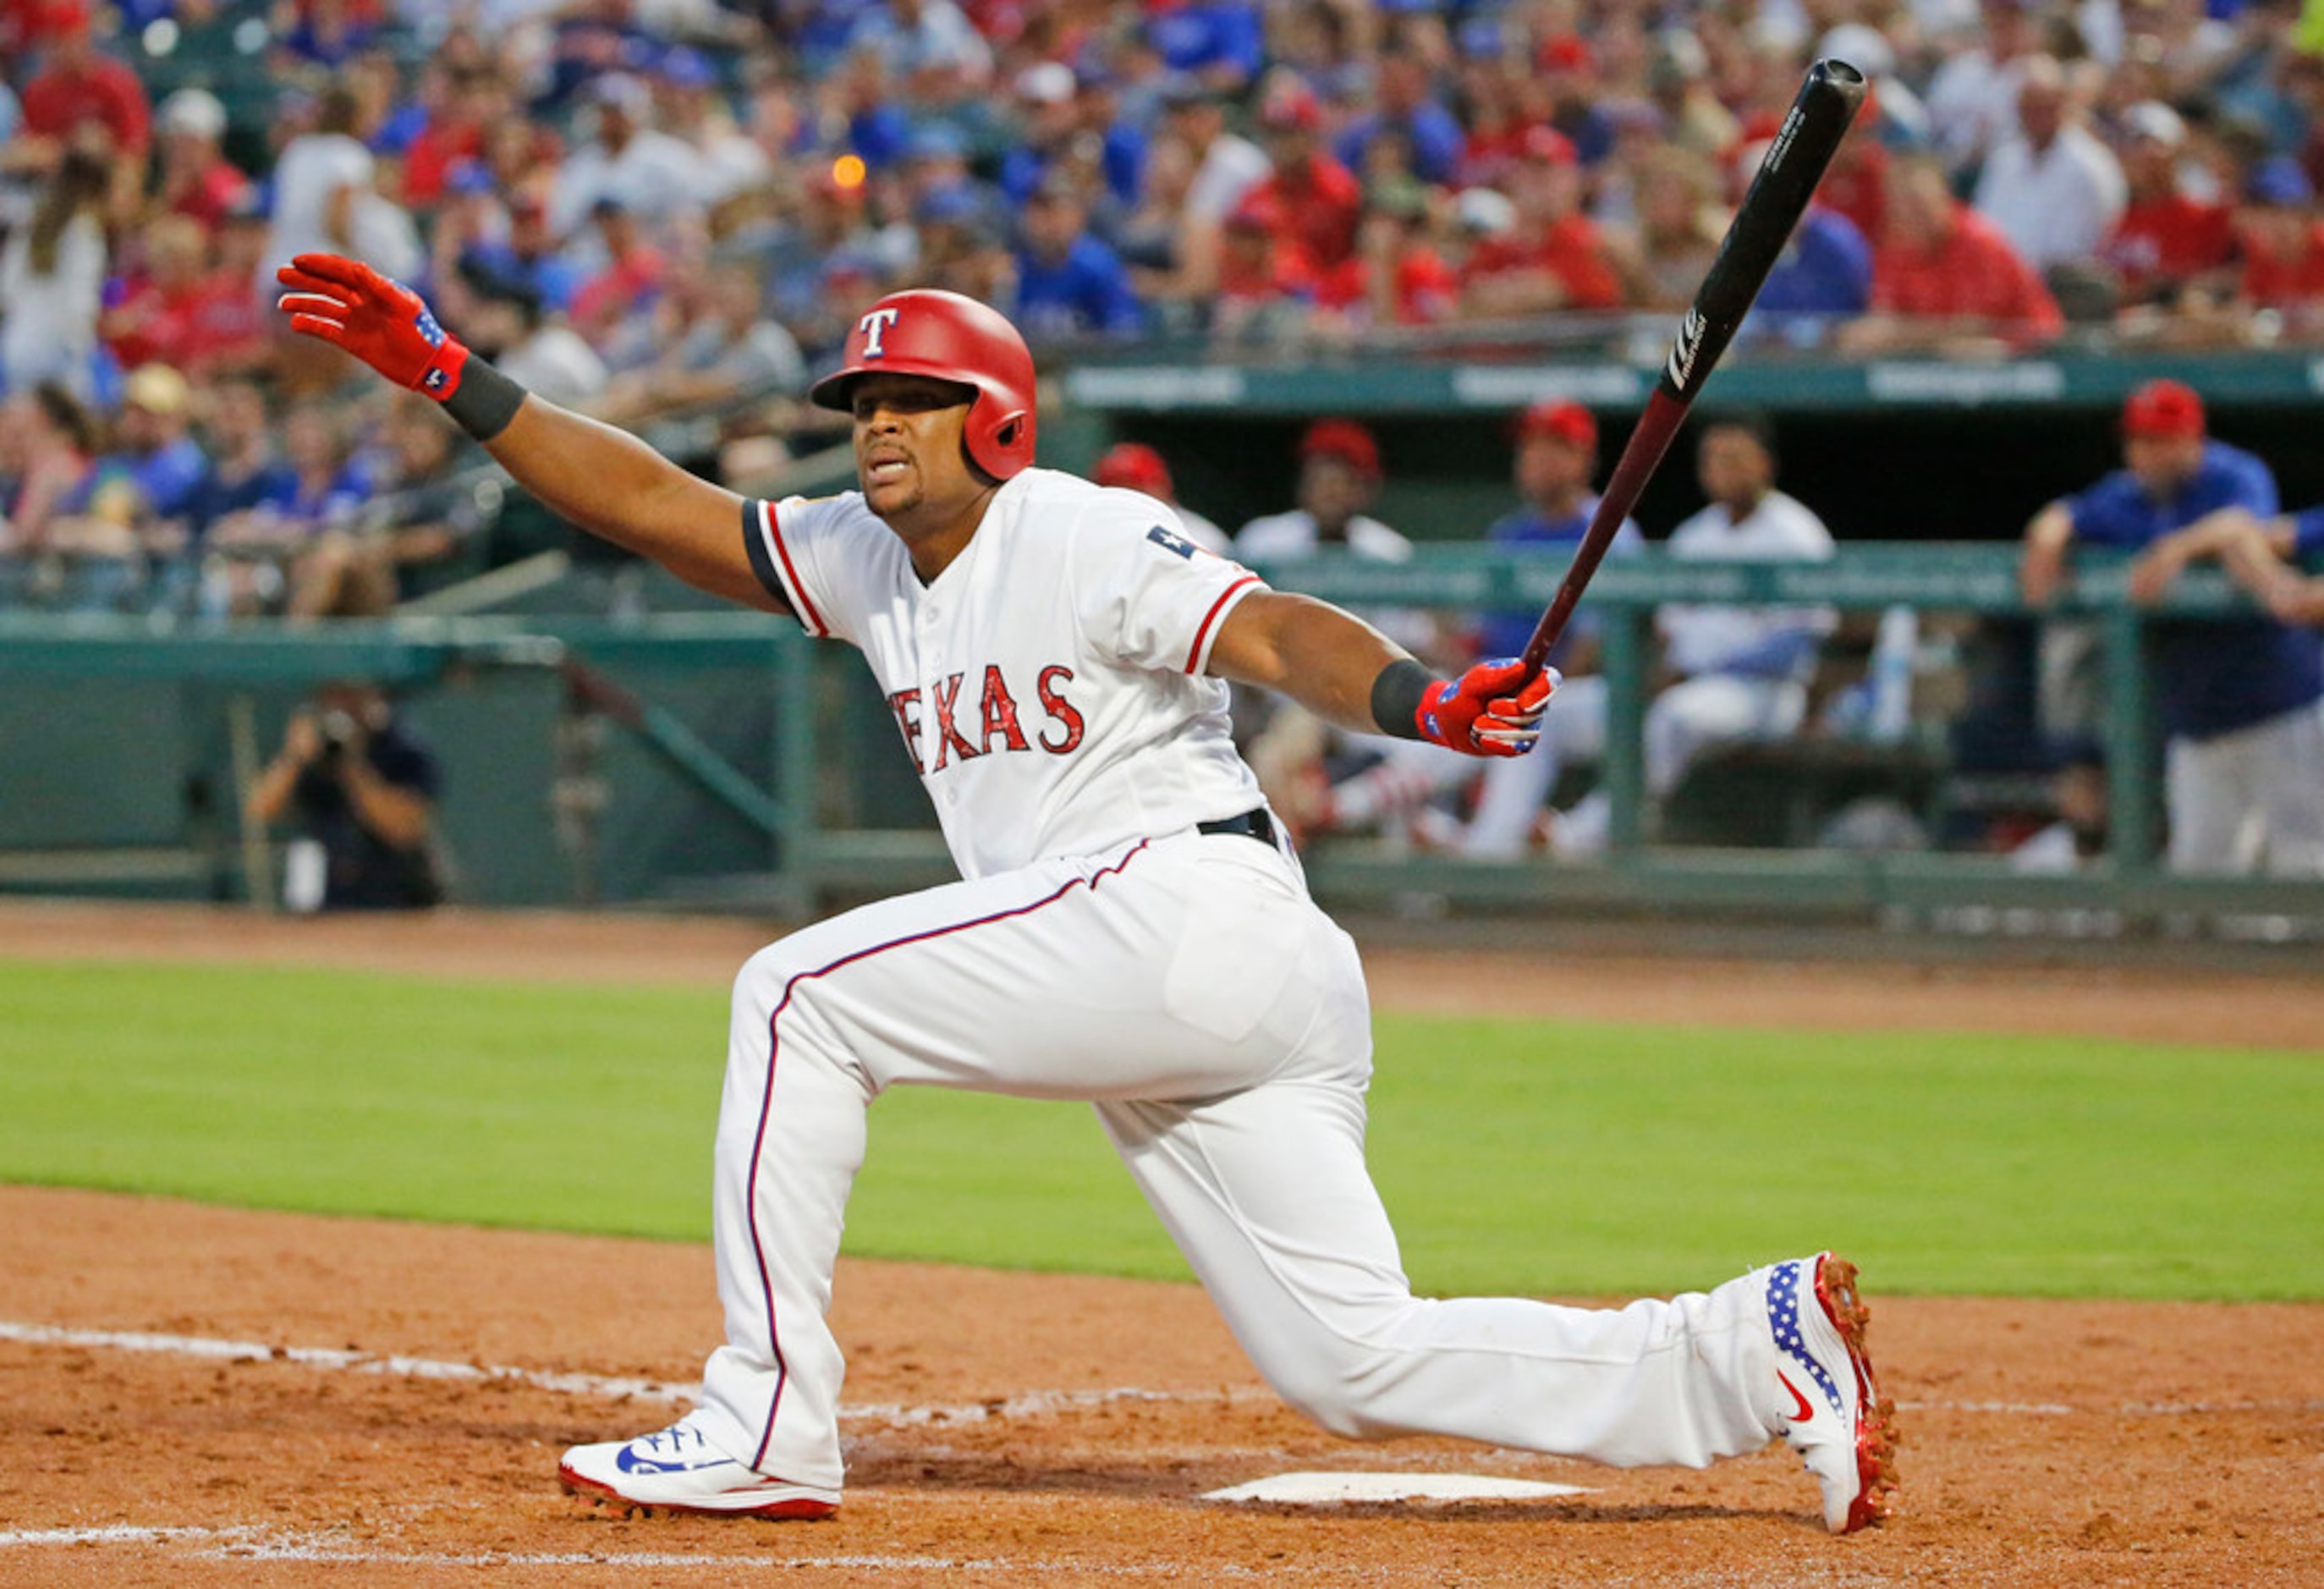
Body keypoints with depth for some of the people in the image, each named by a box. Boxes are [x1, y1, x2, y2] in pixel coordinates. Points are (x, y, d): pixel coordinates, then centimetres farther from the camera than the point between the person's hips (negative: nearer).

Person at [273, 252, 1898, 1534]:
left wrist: (1425, 703, -38)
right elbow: (653, 502, 20)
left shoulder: (1078, 539, -4)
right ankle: (1755, 1345, 1)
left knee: (799, 996, -8)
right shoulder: (866, 562, 20)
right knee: (1357, 1360, 3)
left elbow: (1273, 633, -18)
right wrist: (454, 376, 13)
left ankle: (768, 1424, -9)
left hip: (1192, 902, -9)